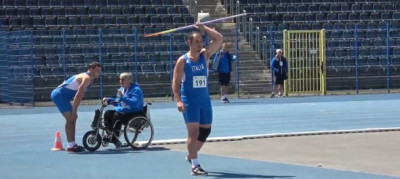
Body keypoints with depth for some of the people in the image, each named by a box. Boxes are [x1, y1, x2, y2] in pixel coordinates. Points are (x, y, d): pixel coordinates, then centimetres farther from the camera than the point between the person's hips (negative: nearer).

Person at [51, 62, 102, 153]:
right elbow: (78, 95, -22)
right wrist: (74, 111, -22)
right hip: (59, 94, -11)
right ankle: (71, 146, -16)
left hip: (59, 95, 11)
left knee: (72, 119, 15)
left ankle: (73, 144, 20)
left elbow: (79, 95, 19)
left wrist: (74, 111, 15)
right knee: (70, 118, -15)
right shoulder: (87, 78, -14)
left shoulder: (86, 78, 17)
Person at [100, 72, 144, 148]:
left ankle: (115, 137, -19)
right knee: (107, 114, -11)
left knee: (117, 115, -30)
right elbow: (117, 102, 26)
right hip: (122, 111, 9)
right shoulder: (121, 89, 14)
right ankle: (110, 135, -9)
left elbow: (135, 103, -28)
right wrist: (109, 100, 7)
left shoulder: (136, 90, -14)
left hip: (134, 114, -9)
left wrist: (122, 97, -32)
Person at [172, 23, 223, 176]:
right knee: (193, 131, -8)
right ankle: (195, 166, -5)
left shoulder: (205, 55, 4)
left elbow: (219, 38, -2)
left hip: (205, 100, 5)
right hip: (190, 101, -5)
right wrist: (178, 100, -19)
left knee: (206, 130, 11)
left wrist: (203, 28, -6)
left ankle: (191, 155, 33)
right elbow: (176, 82, -8)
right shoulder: (182, 61, -7)